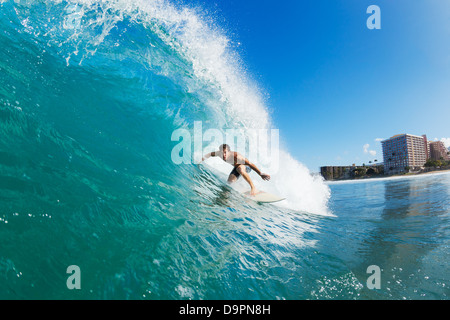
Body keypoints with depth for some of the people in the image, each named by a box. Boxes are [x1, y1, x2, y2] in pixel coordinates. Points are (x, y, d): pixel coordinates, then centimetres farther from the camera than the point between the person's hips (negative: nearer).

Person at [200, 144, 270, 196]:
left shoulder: (236, 156, -39)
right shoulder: (219, 153, -22)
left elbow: (250, 164, -39)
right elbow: (210, 154, -1)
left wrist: (261, 174, -44)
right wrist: (201, 160, 5)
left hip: (246, 167, -7)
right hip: (237, 167, 7)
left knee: (240, 168, -40)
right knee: (230, 181, -7)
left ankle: (253, 188, -40)